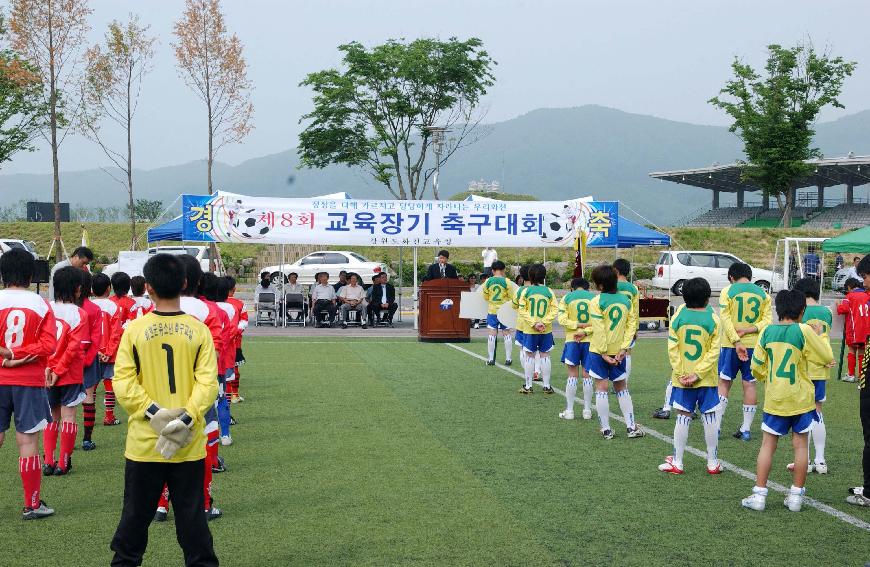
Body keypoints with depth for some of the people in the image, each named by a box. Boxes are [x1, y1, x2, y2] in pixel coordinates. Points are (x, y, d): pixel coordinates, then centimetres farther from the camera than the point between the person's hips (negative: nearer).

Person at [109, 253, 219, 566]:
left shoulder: (135, 329, -5)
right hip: (190, 444, 0)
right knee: (192, 514, 8)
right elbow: (208, 382, -12)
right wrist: (187, 417, -15)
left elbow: (124, 382, -10)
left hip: (143, 443, 0)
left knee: (136, 513, 13)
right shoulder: (199, 330, -4)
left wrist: (154, 413, -12)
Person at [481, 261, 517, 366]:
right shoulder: (506, 282, -11)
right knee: (506, 333, 8)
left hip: (492, 311, 1)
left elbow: (485, 297, 4)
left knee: (492, 334, 5)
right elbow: (511, 297, -6)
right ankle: (508, 358, 11)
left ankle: (491, 359, 6)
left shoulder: (488, 281, -4)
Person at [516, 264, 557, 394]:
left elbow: (522, 310, -9)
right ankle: (547, 386, 10)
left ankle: (528, 386, 9)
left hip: (529, 330, -1)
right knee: (545, 356, 8)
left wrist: (533, 323, -10)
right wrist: (544, 322, -11)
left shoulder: (526, 291, -6)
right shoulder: (549, 292, -3)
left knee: (530, 356, 6)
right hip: (546, 330, 1)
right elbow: (555, 309, -8)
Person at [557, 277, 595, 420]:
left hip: (572, 340, -1)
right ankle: (587, 410, 10)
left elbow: (562, 320, -8)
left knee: (573, 375, 5)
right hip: (590, 340, 1)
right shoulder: (594, 298, 5)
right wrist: (586, 332, -9)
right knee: (587, 375, 7)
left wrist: (580, 325, -9)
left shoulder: (566, 298, 3)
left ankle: (569, 410, 5)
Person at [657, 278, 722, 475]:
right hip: (706, 379, -1)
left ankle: (677, 462, 10)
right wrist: (698, 374, -10)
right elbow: (713, 352, -10)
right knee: (709, 417, 7)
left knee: (683, 417, 6)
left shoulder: (678, 317, -4)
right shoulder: (713, 319, -7)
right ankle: (713, 462, 14)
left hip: (682, 379, 1)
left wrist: (680, 373, -4)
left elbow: (672, 349, -6)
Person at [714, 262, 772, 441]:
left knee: (724, 382, 5)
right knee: (749, 384, 7)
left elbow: (725, 319, -11)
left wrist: (737, 342, -13)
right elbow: (767, 320, -1)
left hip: (731, 345, -2)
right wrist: (749, 330, -10)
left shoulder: (727, 291, -3)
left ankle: (716, 426, 3)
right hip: (754, 345, 2)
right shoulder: (763, 294, 7)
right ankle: (746, 429, 8)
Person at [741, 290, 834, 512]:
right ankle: (796, 495, 11)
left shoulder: (767, 331, -2)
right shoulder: (804, 331, -12)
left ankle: (759, 494, 5)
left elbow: (757, 368, 3)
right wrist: (818, 335, 9)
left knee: (768, 444, 7)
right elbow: (828, 358, -4)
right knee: (800, 445, 9)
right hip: (801, 399, -2)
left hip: (774, 399, 2)